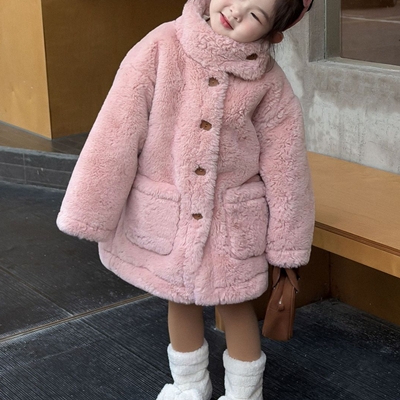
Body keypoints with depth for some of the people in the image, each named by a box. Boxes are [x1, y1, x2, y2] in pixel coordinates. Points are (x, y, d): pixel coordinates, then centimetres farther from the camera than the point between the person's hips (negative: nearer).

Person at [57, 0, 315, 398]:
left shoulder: (268, 80, -13)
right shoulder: (161, 48, -16)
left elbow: (283, 160, -3)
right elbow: (117, 132, -15)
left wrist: (285, 243, 2)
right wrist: (90, 213, -13)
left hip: (232, 221, -1)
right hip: (165, 215, 1)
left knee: (236, 305, 14)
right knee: (180, 301, 19)